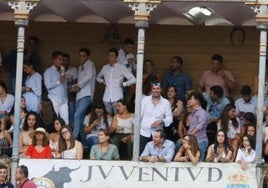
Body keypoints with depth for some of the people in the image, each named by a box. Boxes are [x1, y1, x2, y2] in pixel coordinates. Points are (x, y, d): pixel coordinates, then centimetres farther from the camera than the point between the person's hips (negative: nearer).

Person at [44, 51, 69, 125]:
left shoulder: (62, 71, 19)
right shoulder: (48, 71, 2)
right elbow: (48, 85, -10)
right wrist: (59, 81, -7)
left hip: (64, 100, 5)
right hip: (54, 100, -5)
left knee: (66, 121, -4)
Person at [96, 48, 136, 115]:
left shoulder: (121, 68, 0)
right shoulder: (105, 68, 13)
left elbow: (133, 79, -3)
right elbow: (98, 77, 32)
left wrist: (123, 84, -6)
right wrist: (102, 81, 13)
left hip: (117, 98, -4)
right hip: (106, 98, 4)